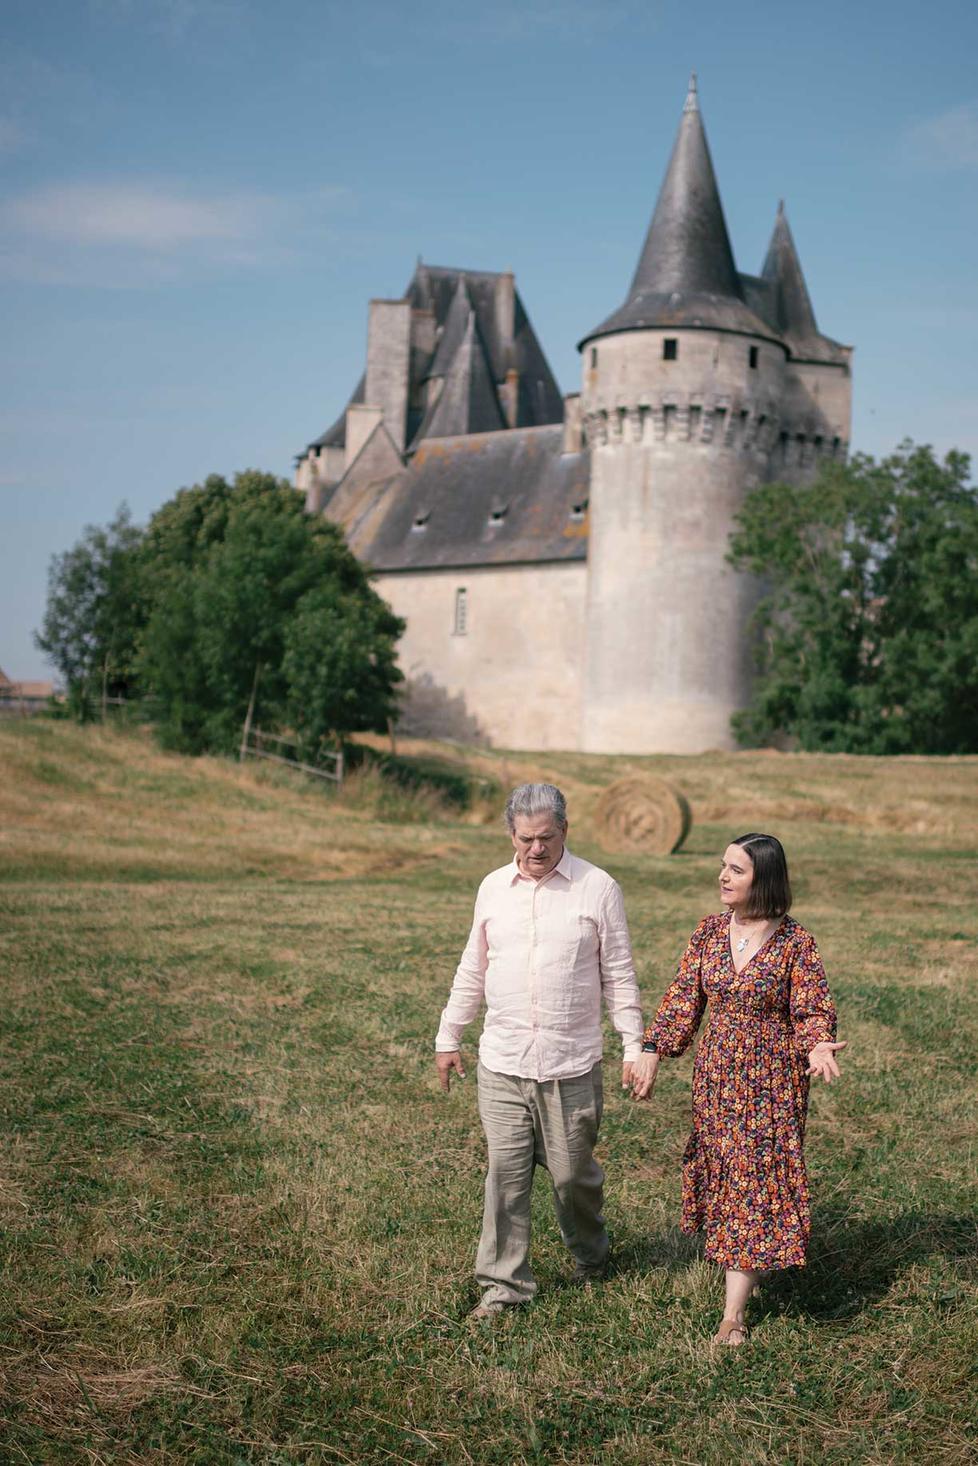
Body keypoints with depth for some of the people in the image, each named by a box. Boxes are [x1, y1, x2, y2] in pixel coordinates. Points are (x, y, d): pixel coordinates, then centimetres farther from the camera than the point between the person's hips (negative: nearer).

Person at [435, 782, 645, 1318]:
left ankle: (589, 1254, 36)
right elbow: (472, 971, 16)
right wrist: (448, 1038, 17)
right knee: (505, 1174, 2)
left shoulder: (597, 888, -3)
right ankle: (503, 1283, 13)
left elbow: (619, 975, 1)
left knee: (573, 1172, 9)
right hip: (502, 1063, 2)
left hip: (572, 1066, -2)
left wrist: (634, 1046, -2)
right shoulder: (494, 888, 7)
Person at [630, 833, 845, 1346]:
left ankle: (734, 1313, 0)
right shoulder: (709, 932, 1)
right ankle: (740, 1274, 32)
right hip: (716, 1076, 4)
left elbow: (812, 1010, -8)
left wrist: (817, 1046, -28)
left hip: (770, 1081, -4)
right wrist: (652, 1050, -5)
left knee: (755, 1181, -3)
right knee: (719, 1170, 11)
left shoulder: (794, 941, -11)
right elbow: (683, 998, 3)